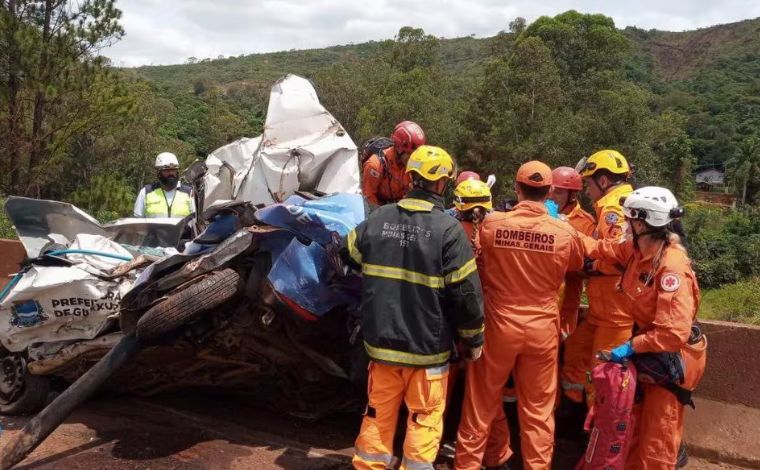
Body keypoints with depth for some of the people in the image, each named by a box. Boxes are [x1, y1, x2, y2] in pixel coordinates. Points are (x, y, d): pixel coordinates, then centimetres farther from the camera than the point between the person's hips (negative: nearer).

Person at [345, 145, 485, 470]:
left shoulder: (377, 218, -2)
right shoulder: (448, 229, -16)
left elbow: (349, 255, 15)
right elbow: (466, 292, -14)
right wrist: (473, 339, 0)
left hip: (381, 340, 4)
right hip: (427, 346, -4)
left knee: (379, 413, 17)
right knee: (424, 419, 11)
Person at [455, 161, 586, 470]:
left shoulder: (491, 223, -12)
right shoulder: (565, 232, -10)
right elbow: (579, 265, 12)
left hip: (499, 324, 0)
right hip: (542, 328, 1)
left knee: (481, 404, 14)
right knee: (538, 410, 14)